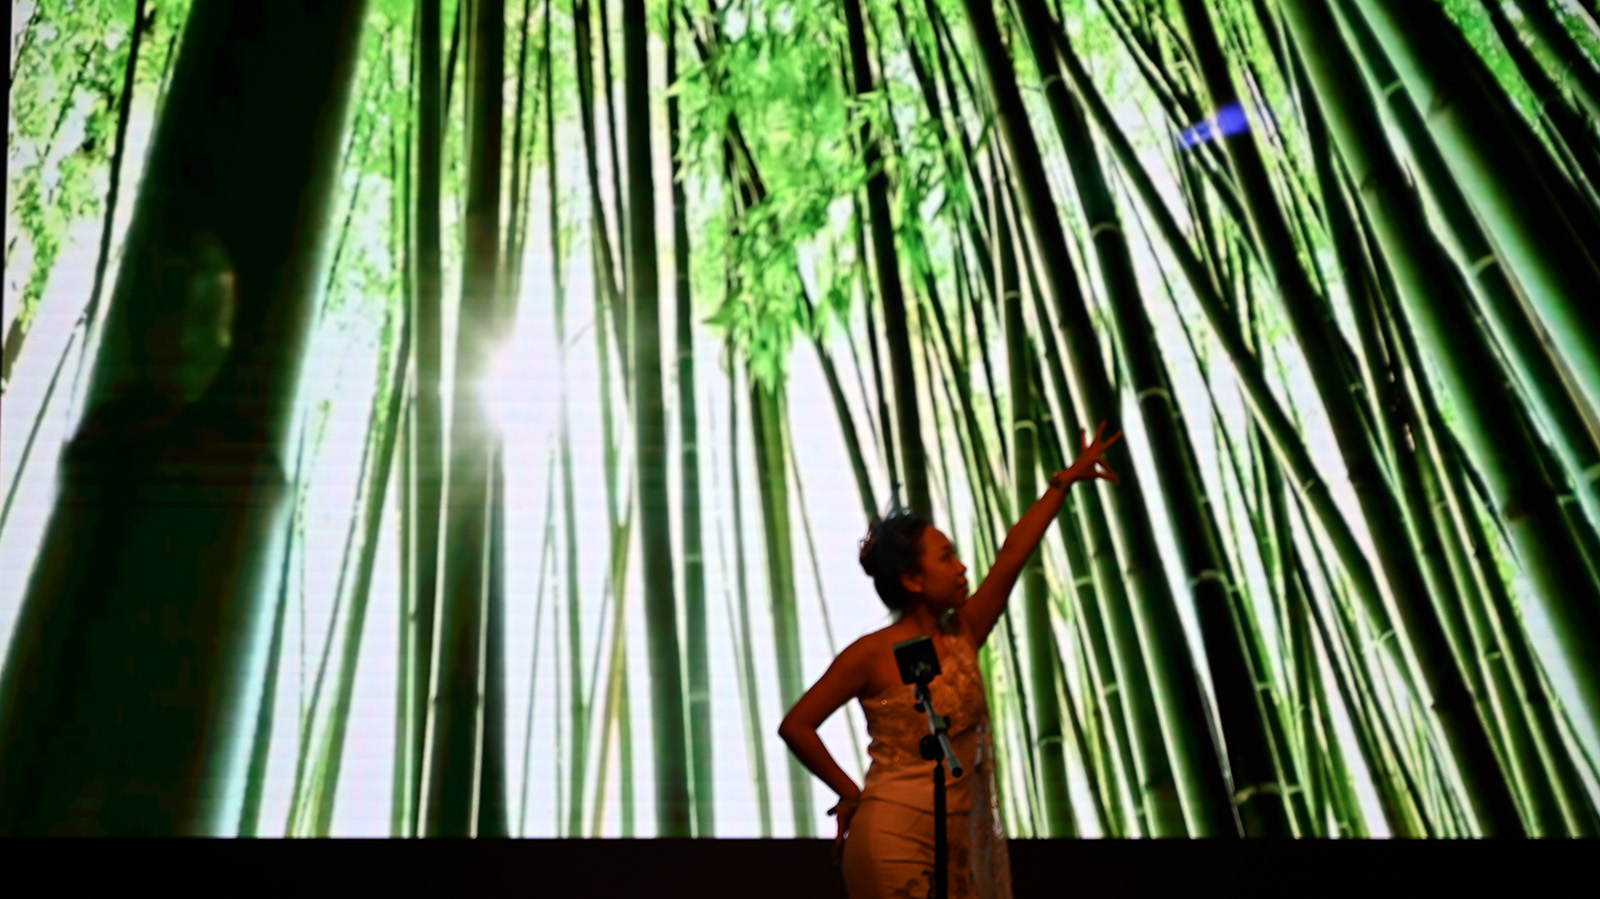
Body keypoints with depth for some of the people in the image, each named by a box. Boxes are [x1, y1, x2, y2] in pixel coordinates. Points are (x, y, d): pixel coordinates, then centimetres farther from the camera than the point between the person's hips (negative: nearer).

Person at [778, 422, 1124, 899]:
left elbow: (1012, 555, 6)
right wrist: (849, 793, -3)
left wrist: (1066, 479, 8)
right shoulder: (872, 653, -11)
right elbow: (795, 725, -8)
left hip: (960, 837, 6)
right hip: (895, 836, -6)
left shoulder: (962, 636, 5)